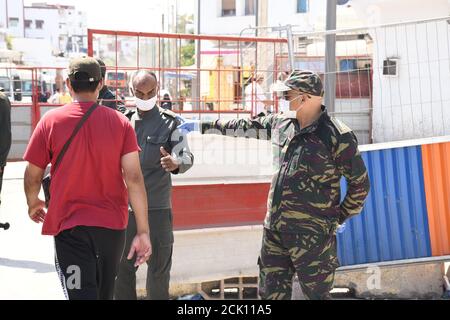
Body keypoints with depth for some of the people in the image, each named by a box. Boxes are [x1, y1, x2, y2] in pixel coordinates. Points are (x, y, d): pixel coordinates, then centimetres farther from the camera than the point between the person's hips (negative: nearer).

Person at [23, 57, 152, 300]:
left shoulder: (51, 121, -6)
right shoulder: (120, 122, -4)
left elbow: (33, 176, 1)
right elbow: (134, 179, -10)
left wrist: (33, 204, 22)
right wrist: (143, 231, -9)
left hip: (69, 225, -3)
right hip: (113, 225, 3)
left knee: (82, 293, -4)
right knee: (104, 293, 22)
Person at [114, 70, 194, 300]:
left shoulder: (169, 122, 0)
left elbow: (186, 156, -12)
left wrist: (176, 164, -33)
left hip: (158, 207, -2)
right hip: (125, 206, 3)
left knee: (159, 268, 2)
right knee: (122, 268, 7)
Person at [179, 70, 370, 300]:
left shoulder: (337, 136, -12)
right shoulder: (282, 124, 8)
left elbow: (360, 184, -5)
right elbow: (244, 126, 22)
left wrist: (339, 219, -2)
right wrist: (201, 126, 27)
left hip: (312, 236, -7)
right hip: (274, 230, 7)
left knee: (317, 294, -2)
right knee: (271, 293, 14)